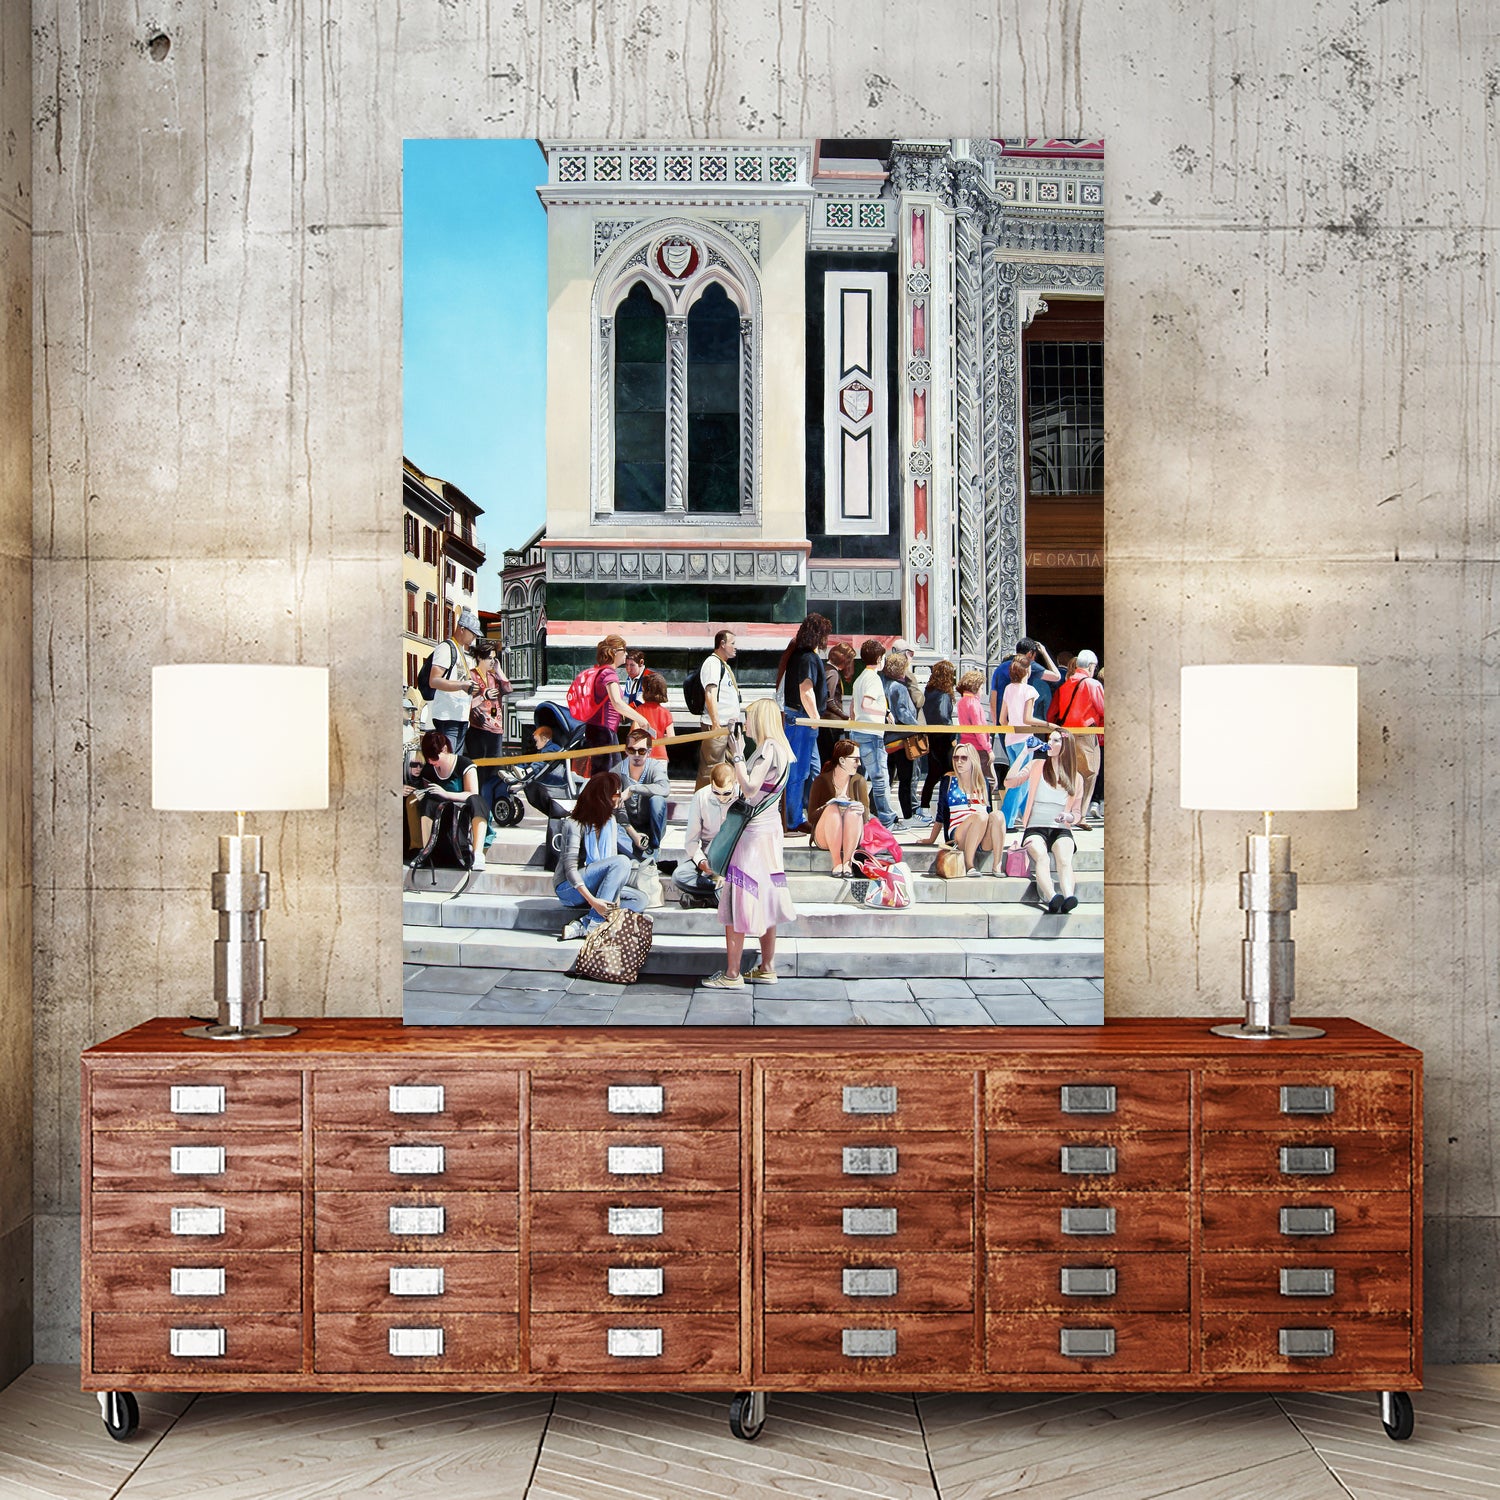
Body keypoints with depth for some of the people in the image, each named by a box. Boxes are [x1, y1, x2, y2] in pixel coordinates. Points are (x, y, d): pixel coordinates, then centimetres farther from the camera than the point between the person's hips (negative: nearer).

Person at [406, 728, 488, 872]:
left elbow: (473, 795, -13)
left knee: (475, 801, -37)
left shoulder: (464, 764, -4)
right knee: (427, 802, -27)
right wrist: (412, 791, -11)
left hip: (466, 813, -3)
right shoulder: (428, 770, 9)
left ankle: (478, 854, -54)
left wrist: (445, 794, -27)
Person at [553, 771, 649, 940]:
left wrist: (614, 896, -13)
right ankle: (592, 923, -30)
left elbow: (612, 861, 4)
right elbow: (570, 868, -22)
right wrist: (592, 900, -34)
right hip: (569, 888, -8)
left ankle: (581, 926, -26)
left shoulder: (611, 821, 8)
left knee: (639, 900, -14)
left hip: (594, 887, 8)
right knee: (622, 861, -27)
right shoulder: (575, 824, -15)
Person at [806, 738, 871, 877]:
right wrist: (829, 806, -25)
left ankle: (847, 862, -31)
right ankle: (836, 863, -34)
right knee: (833, 808, -30)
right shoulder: (821, 781, -3)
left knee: (853, 811, -28)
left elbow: (866, 814, -1)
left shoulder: (859, 781, 5)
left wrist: (862, 809, -25)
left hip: (851, 838, 2)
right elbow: (811, 817, -7)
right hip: (824, 838, -2)